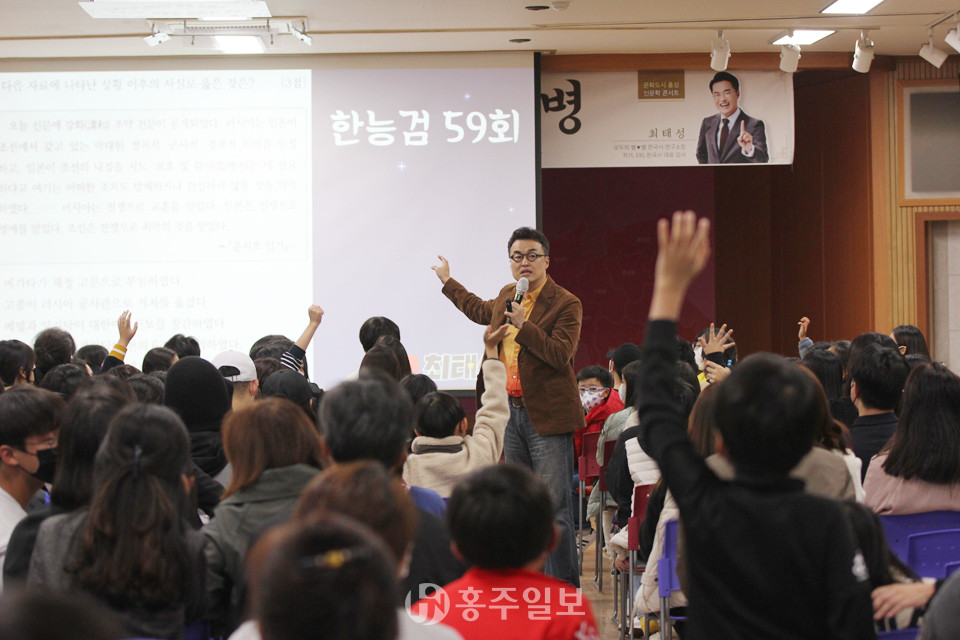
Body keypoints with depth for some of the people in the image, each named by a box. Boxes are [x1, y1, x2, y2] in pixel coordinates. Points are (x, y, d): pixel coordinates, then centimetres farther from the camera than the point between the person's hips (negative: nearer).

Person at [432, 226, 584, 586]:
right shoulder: (507, 296, 13)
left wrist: (523, 325, -26)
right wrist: (448, 282, 44)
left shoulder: (566, 304, -9)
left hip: (547, 414, -7)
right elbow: (481, 311, 36)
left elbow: (561, 354, -20)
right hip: (510, 410, 7)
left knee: (554, 504, -9)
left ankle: (566, 584, -3)